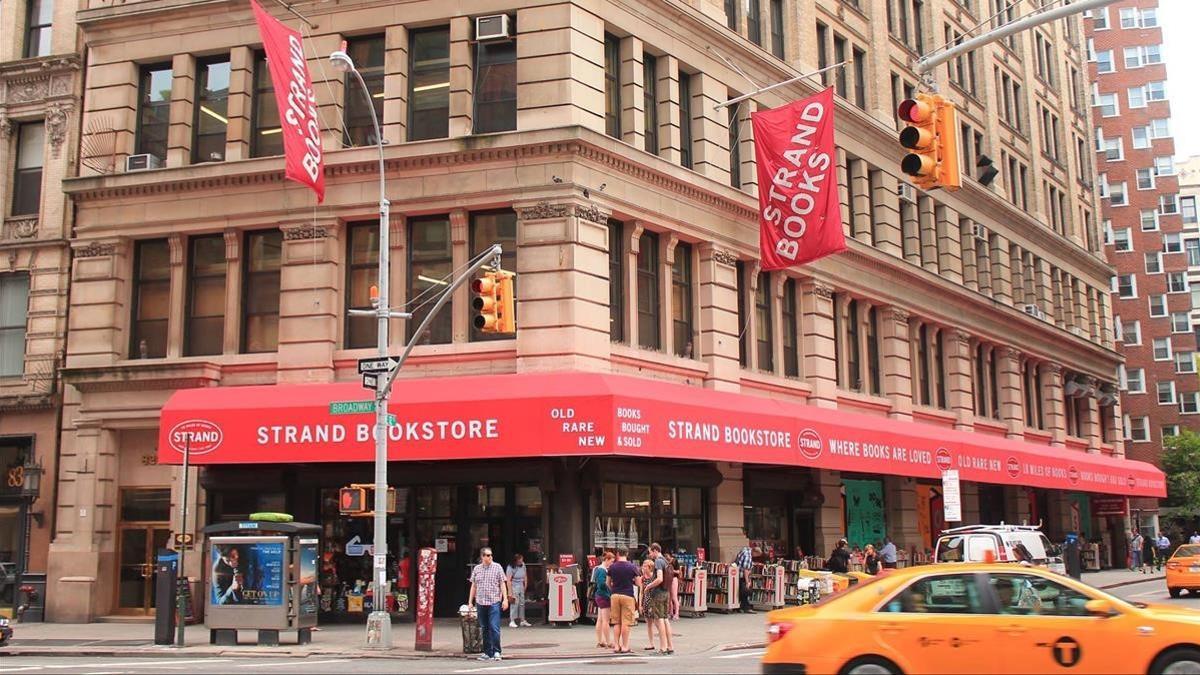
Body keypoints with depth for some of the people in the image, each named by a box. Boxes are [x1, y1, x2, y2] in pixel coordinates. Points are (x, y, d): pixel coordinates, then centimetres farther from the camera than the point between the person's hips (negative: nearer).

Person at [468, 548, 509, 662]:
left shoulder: (497, 567, 2)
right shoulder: (476, 569, 10)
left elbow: (502, 584, 2)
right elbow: (473, 586, 15)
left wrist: (505, 599, -6)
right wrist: (470, 602, 12)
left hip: (494, 602, -3)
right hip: (480, 603, 4)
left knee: (494, 628, -10)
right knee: (484, 629, 8)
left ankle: (496, 652, -4)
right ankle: (487, 653, 16)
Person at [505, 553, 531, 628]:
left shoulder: (523, 565, 3)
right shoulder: (511, 568, -15)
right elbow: (508, 580, -16)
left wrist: (525, 586, 12)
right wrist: (510, 592, -19)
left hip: (521, 587, 6)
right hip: (514, 587, -6)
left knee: (522, 603, 9)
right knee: (514, 604, -10)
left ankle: (522, 620, 17)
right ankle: (512, 621, -5)